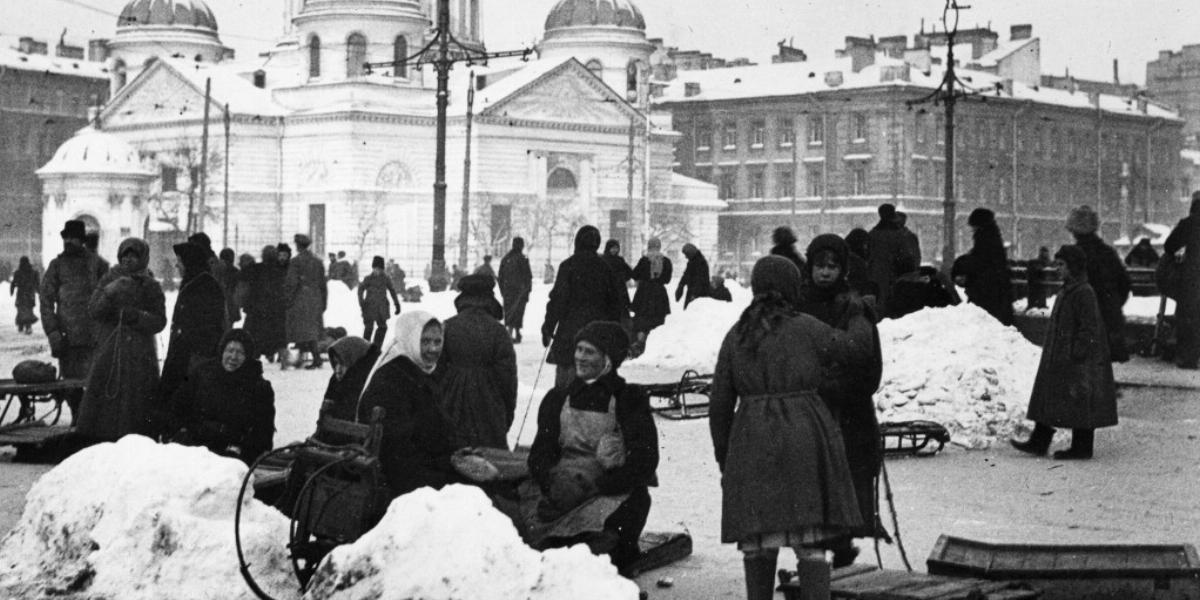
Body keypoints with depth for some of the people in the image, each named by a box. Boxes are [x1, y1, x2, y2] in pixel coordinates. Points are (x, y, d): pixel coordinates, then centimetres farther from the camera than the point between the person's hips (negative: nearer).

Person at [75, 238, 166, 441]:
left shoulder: (150, 287, 6)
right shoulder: (109, 279, 9)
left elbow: (159, 322, 0)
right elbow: (93, 311, -1)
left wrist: (134, 315, -15)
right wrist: (109, 293, -17)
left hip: (139, 355, -1)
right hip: (109, 351, 1)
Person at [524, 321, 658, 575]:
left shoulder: (630, 399, 8)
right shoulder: (557, 399, 20)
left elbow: (644, 461, -3)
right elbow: (541, 452, 10)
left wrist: (594, 486, -15)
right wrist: (551, 485, -14)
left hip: (614, 494, -3)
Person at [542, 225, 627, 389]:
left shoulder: (568, 265, -7)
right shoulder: (604, 267, 7)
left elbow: (558, 300, -10)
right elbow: (616, 302, 13)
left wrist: (548, 328, -3)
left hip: (571, 329, -4)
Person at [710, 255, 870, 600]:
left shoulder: (736, 336, 8)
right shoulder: (805, 329, -1)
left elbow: (720, 405, 9)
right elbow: (854, 346, 13)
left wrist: (723, 456, 18)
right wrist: (858, 314, 33)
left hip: (752, 444, 2)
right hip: (805, 438, -2)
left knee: (758, 542, 12)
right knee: (810, 542, 1)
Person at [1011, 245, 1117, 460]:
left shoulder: (1084, 293, -17)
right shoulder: (1066, 291, 12)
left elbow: (1089, 329, -20)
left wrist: (1077, 354, -22)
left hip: (1078, 362, -10)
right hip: (1059, 358, 10)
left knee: (1079, 403, -2)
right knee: (1048, 399, 10)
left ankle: (1082, 448, 6)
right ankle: (1039, 442, 14)